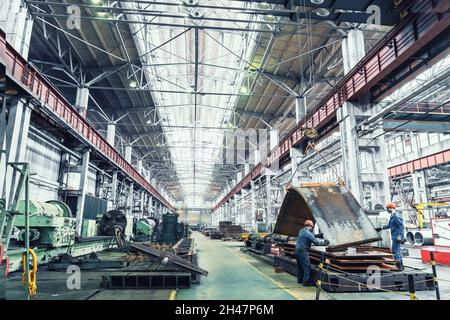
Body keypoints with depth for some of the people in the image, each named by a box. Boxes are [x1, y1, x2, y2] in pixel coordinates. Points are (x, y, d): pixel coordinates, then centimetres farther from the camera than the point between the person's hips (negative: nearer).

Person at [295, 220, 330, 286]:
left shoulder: (301, 231, 10)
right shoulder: (308, 233, -18)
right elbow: (316, 242, -18)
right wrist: (324, 242, -5)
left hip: (297, 250, 10)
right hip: (303, 252, -10)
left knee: (299, 266, 19)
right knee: (307, 267, -1)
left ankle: (299, 279, 30)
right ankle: (305, 282, 2)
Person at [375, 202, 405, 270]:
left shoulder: (396, 216, -17)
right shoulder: (392, 216, 15)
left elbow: (401, 226, -20)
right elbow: (389, 225, 27)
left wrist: (400, 237, -23)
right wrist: (381, 228, 25)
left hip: (397, 236, -10)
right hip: (395, 236, 10)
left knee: (395, 250, -7)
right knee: (397, 250, 15)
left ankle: (399, 267, -1)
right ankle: (401, 266, 24)